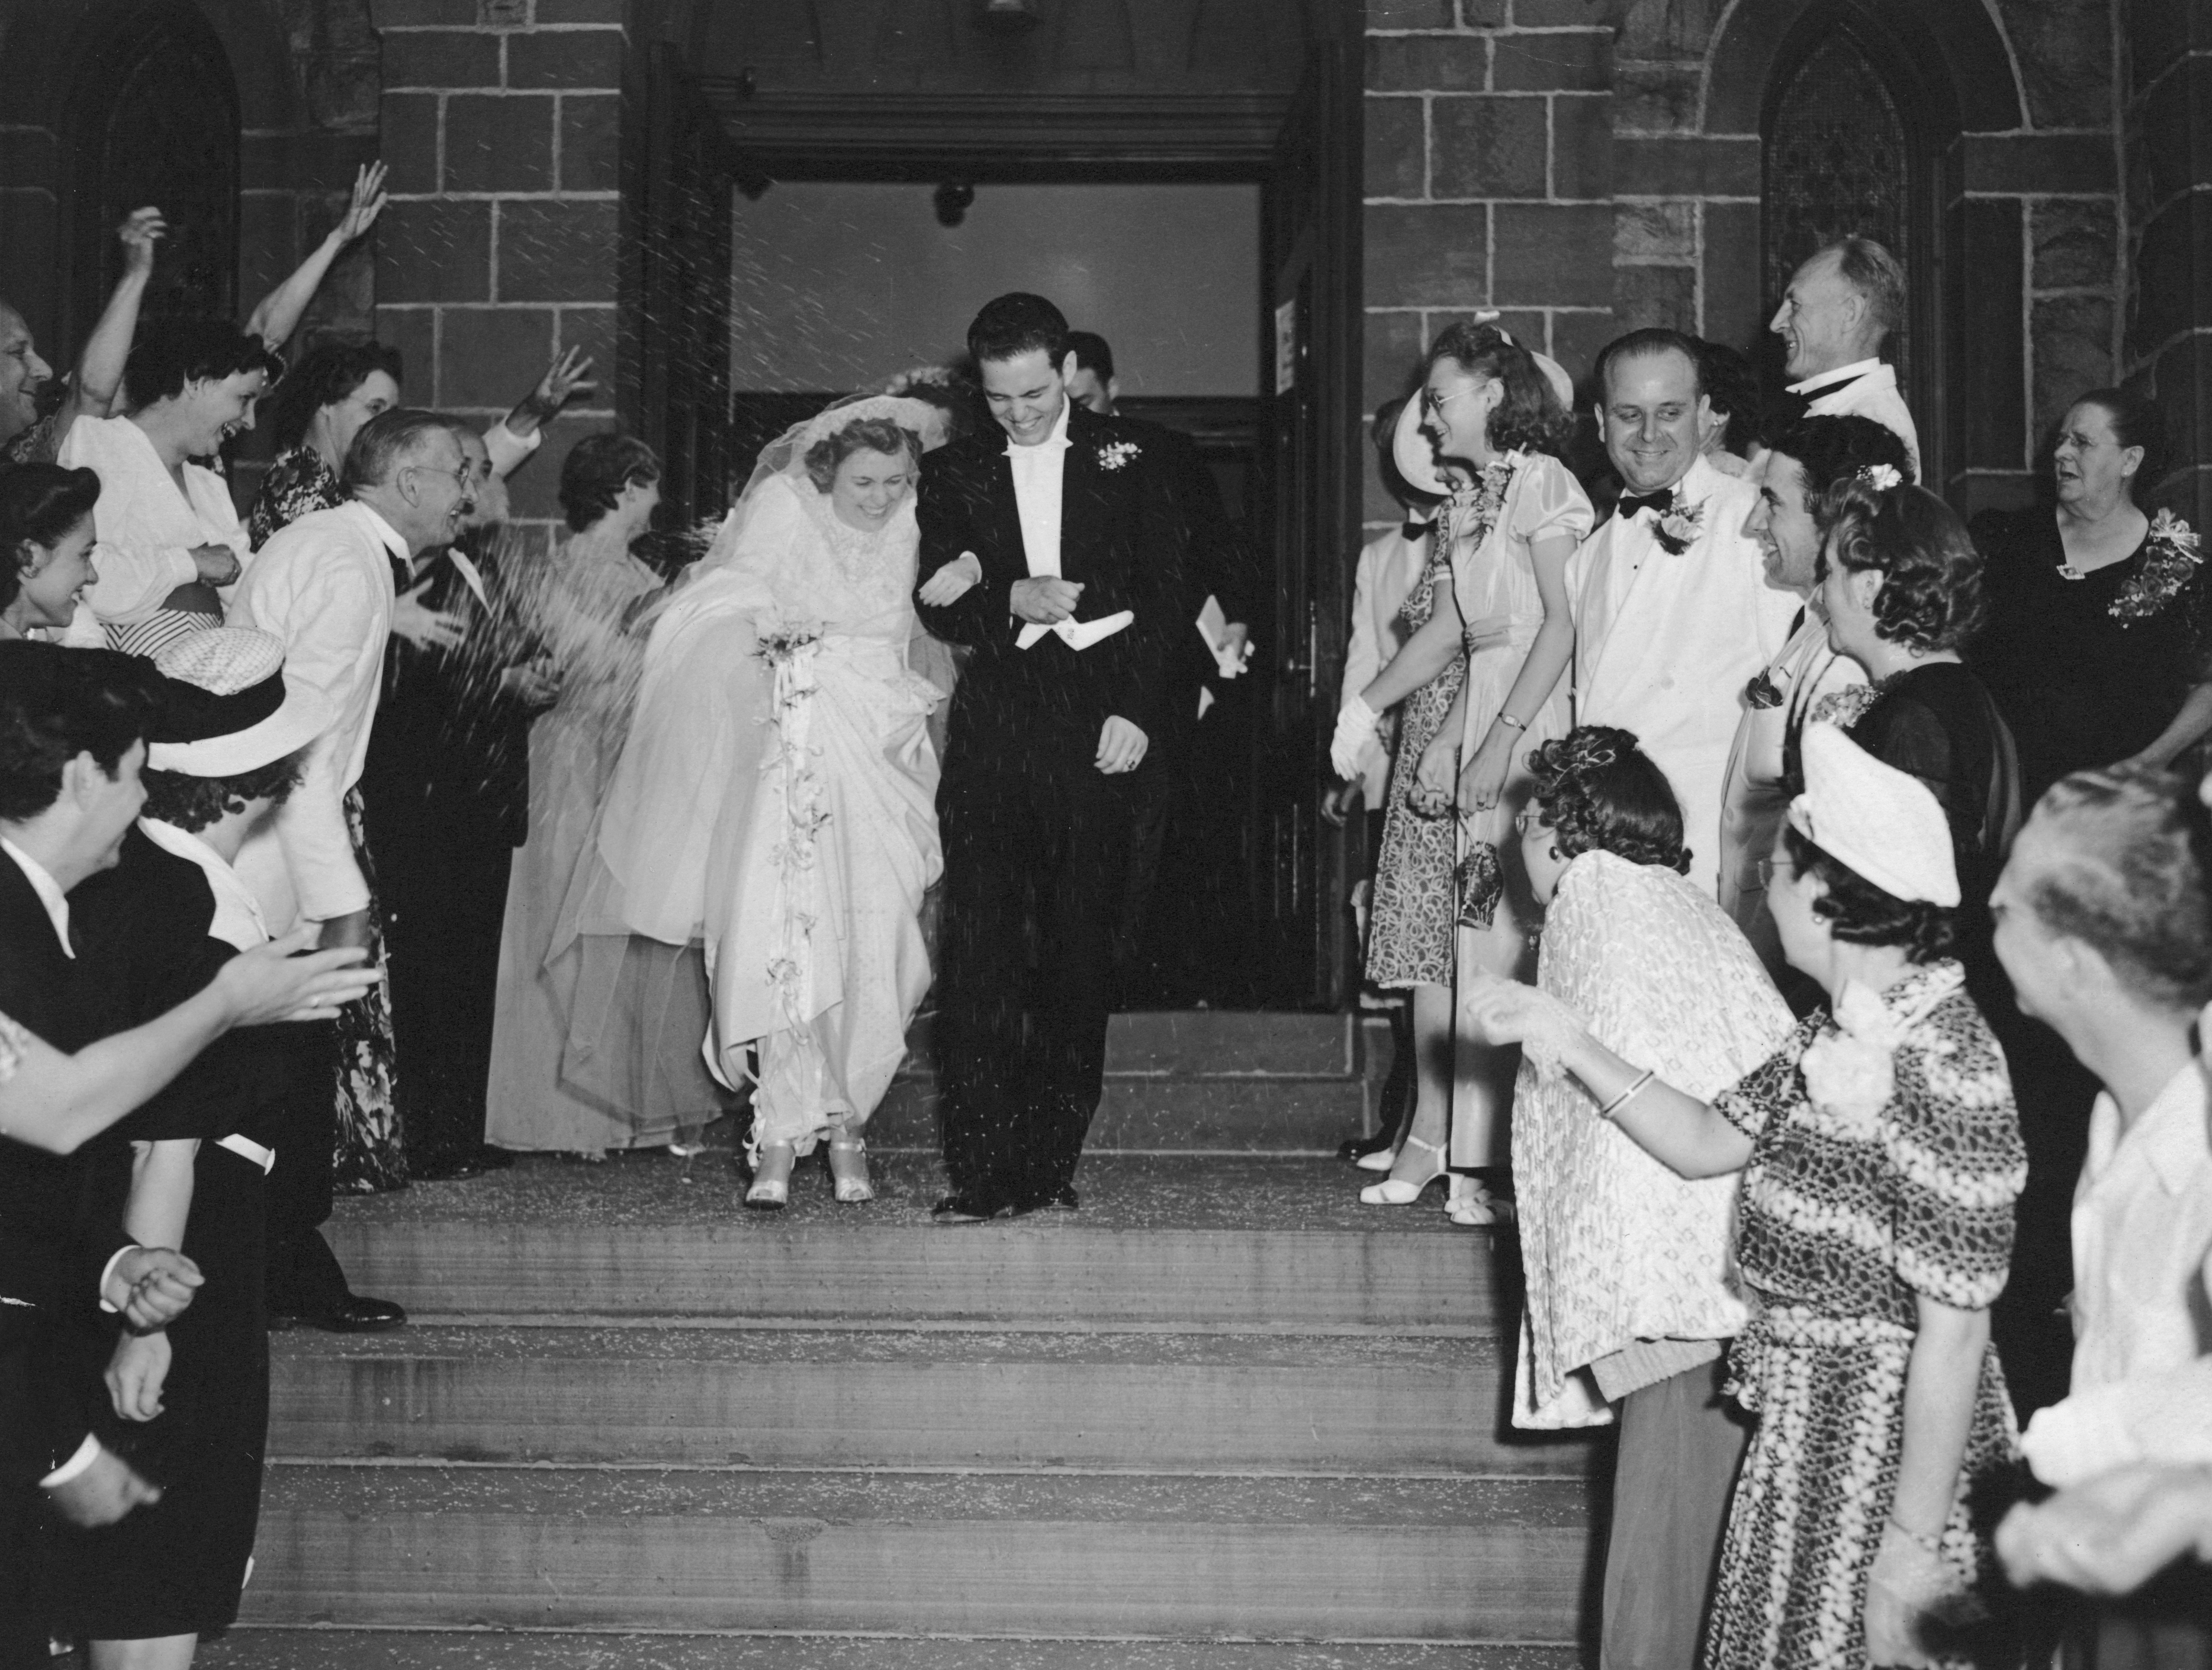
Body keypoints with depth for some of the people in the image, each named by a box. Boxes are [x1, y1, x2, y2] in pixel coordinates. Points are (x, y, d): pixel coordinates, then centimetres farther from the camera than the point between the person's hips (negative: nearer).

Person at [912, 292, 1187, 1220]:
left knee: (1079, 955, 0)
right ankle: (980, 1174, -6)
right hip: (993, 728, 1)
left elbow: (1167, 595, 4)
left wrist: (1138, 711, -6)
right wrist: (1013, 599, -10)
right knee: (977, 952, -7)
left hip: (1098, 728, -1)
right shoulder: (955, 474, 14)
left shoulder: (1130, 461, 10)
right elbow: (938, 609, 8)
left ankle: (1049, 1167, 6)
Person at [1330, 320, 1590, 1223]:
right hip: (1442, 722, 8)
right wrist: (1365, 707, 7)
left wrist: (1499, 739, -20)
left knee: (1491, 937, -9)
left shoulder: (1538, 481, -5)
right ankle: (1429, 1137, 9)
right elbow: (1446, 627, 15)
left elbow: (1562, 623, -13)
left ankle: (1475, 1157, -7)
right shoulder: (1465, 498, 19)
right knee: (1431, 929, 4)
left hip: (1516, 722, -8)